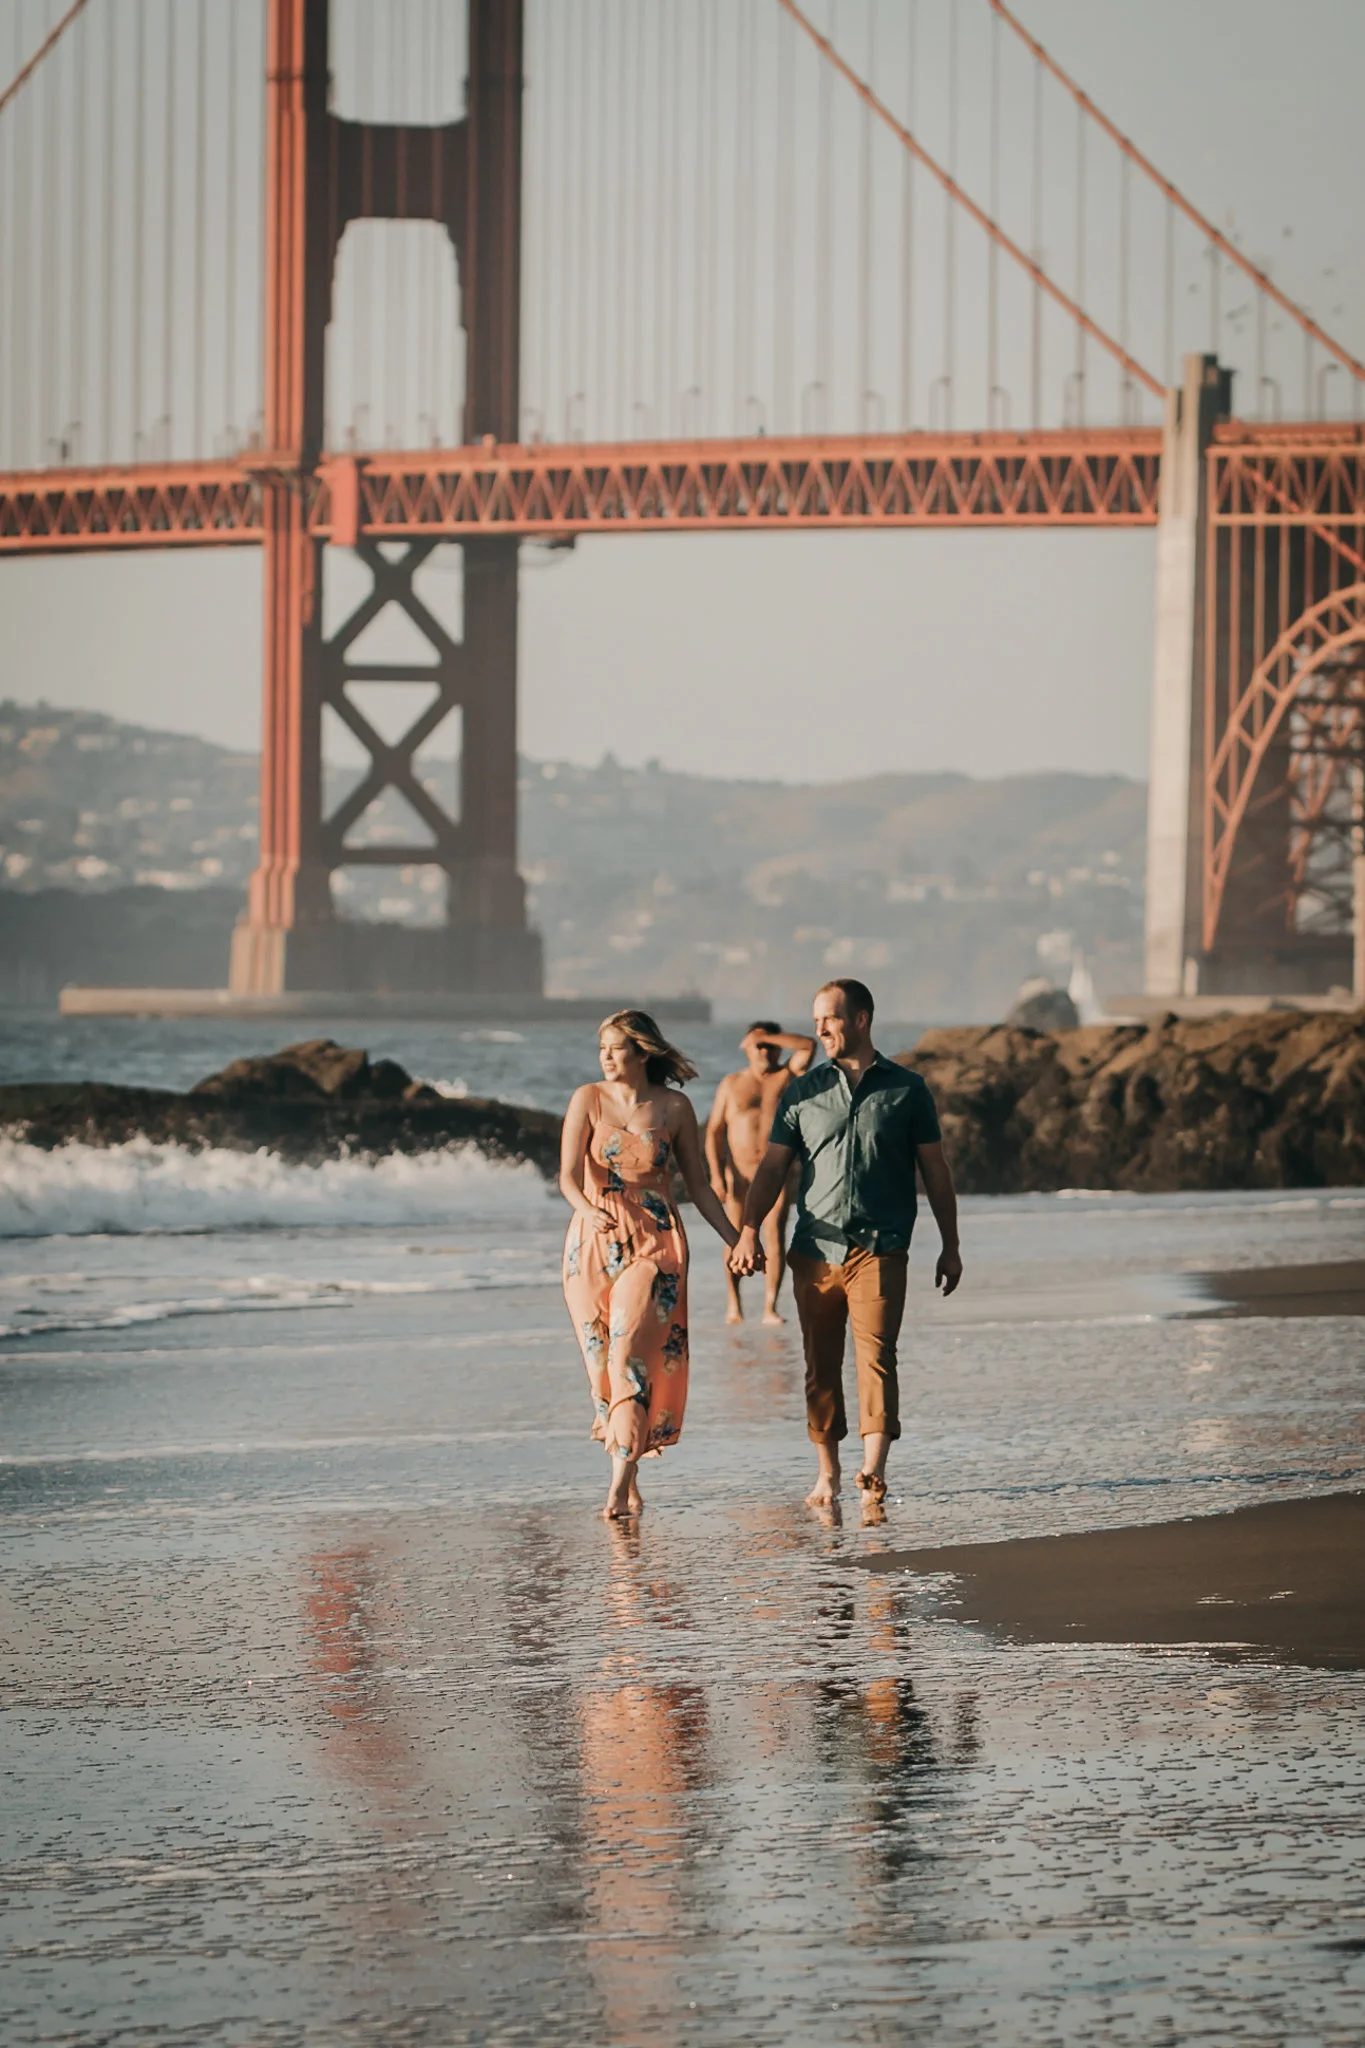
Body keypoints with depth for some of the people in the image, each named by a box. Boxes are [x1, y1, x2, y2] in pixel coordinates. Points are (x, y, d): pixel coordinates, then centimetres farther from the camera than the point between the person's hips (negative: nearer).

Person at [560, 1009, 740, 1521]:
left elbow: (697, 1183, 13)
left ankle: (621, 1477, -21)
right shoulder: (588, 1100, 1)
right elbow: (568, 1176, -8)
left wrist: (735, 1239, 11)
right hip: (594, 1242, 1)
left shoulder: (674, 1107, 3)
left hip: (654, 1242, -1)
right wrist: (589, 1210, -29)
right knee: (602, 1362, 2)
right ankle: (628, 1480, 13)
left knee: (632, 1350, -17)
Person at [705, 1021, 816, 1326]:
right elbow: (714, 1131, 5)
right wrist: (716, 1174, -5)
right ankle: (733, 1300, 23)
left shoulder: (788, 1076, 7)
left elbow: (808, 1046, -10)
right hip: (738, 1173, 1)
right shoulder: (732, 1084, 7)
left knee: (775, 1235, -12)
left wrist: (768, 1037, -9)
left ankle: (770, 1306, -12)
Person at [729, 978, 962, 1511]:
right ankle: (827, 1472, 16)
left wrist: (950, 1247, 10)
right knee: (821, 1366, 5)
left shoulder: (906, 1089, 8)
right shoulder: (803, 1093, 12)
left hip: (879, 1250, -3)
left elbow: (936, 1171, 12)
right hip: (815, 1248, 3)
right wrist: (748, 1230, -7)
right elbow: (773, 1167, 8)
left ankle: (873, 1471, -25)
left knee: (875, 1354, -16)